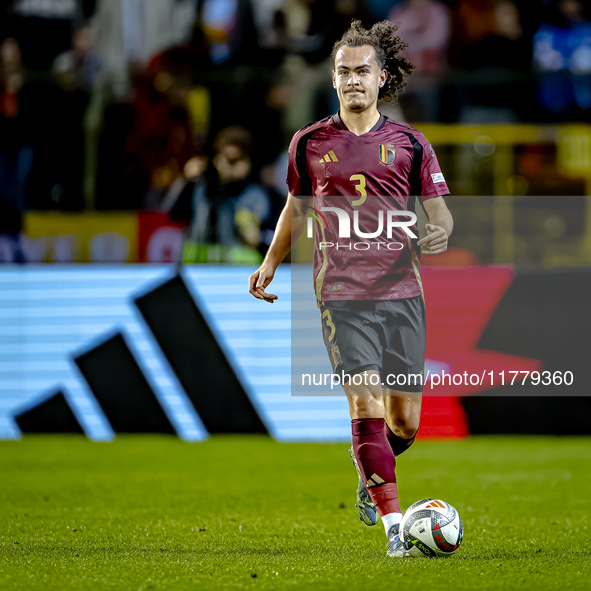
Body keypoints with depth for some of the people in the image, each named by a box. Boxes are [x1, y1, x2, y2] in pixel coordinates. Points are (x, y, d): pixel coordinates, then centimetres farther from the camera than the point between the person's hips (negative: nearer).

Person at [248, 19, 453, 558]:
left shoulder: (409, 145, 4)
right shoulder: (310, 143, 6)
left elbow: (440, 213, 8)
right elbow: (297, 207, 21)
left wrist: (439, 232, -15)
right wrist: (270, 264, 12)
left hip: (402, 293, 1)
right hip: (342, 295, -1)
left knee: (405, 422, 4)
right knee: (367, 405, -16)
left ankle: (368, 465, 38)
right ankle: (394, 526, -15)